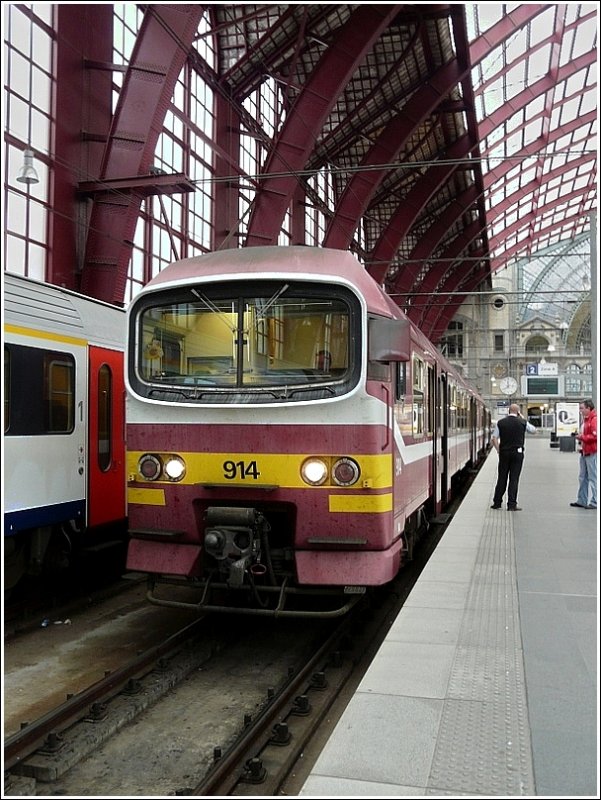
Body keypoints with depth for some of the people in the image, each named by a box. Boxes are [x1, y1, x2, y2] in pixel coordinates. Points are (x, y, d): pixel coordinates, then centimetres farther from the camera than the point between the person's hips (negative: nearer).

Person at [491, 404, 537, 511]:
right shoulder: (523, 422, -1)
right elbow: (534, 430, 17)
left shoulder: (500, 422, 1)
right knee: (514, 479, 1)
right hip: (517, 453, -2)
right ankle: (512, 505, 0)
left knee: (501, 478, 10)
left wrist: (498, 450, 5)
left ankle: (497, 502, 16)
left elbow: (494, 439, -4)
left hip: (504, 453, 2)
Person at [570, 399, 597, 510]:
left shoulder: (594, 419, -14)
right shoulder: (585, 419, 17)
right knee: (583, 477, 13)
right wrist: (579, 435, 9)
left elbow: (595, 436, -22)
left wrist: (582, 437, -15)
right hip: (584, 452, 10)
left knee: (593, 478, -4)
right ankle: (582, 501, 19)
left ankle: (594, 502, 0)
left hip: (592, 453, -10)